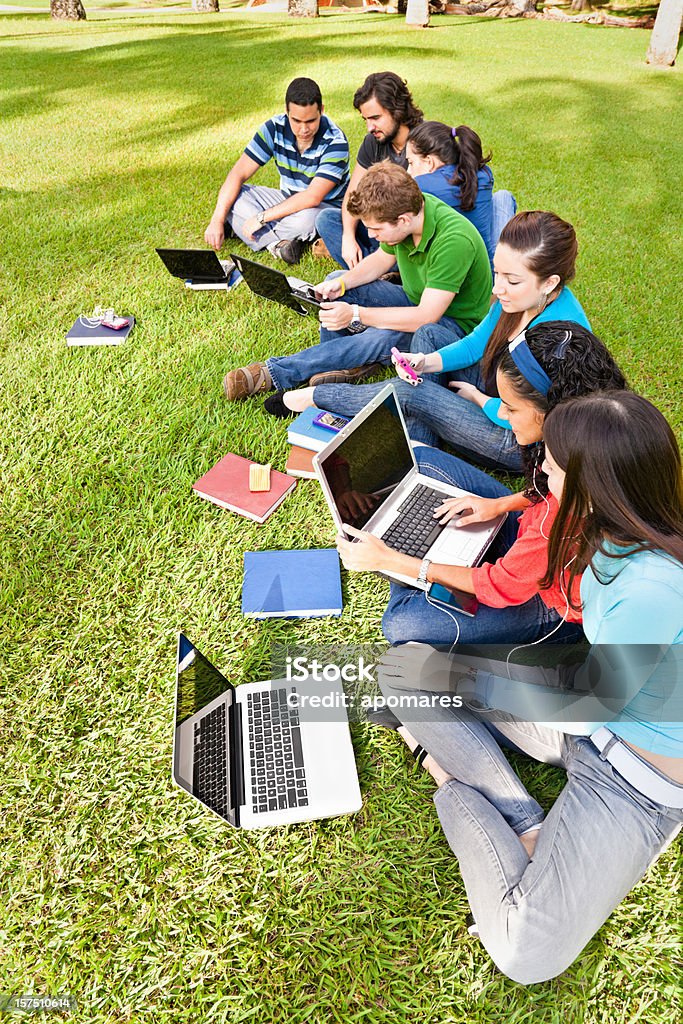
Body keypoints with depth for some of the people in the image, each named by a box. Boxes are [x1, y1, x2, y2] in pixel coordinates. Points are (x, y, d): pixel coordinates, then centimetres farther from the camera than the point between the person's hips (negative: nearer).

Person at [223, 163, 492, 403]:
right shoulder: (408, 207, -11)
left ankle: (274, 373, -32)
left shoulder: (453, 240, -33)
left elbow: (426, 316, -34)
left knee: (384, 336, -36)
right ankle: (344, 364, -18)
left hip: (455, 324, -8)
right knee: (336, 280, -3)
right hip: (417, 302, 8)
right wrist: (340, 283, -13)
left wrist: (356, 314, -34)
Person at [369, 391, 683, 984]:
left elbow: (590, 706, -22)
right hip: (588, 698, 8)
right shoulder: (619, 534, -8)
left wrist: (470, 679, -10)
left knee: (527, 956, -21)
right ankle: (523, 820, -6)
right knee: (404, 666, -5)